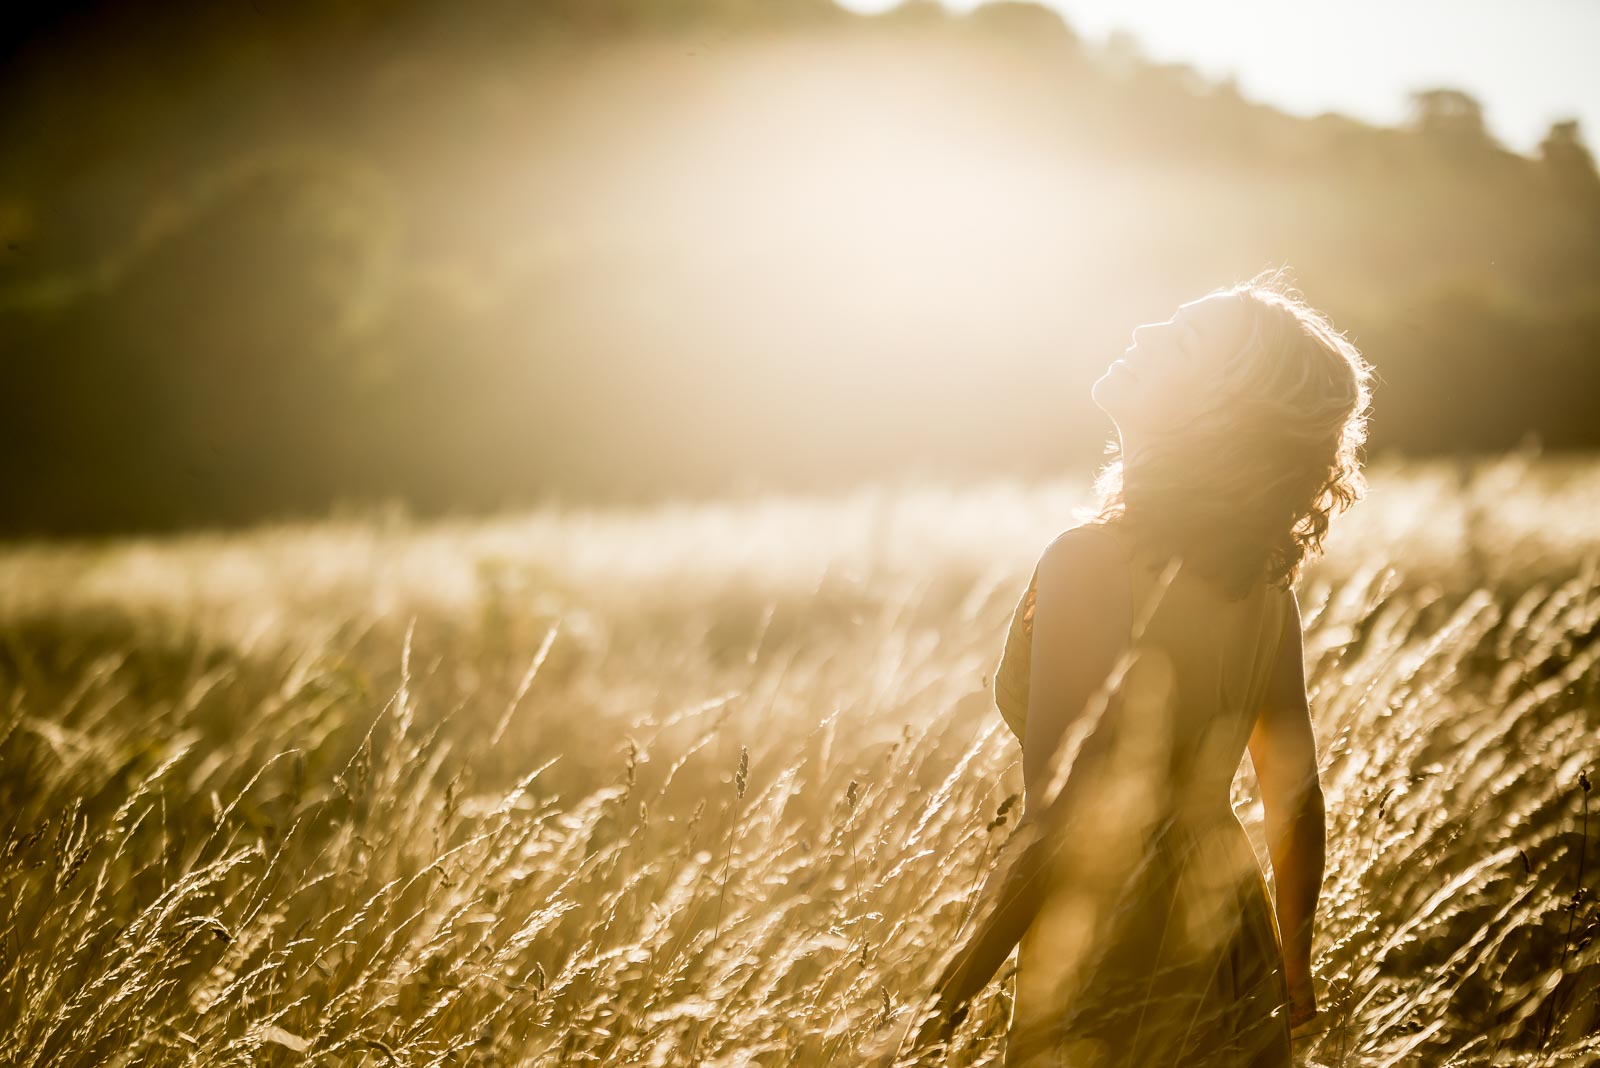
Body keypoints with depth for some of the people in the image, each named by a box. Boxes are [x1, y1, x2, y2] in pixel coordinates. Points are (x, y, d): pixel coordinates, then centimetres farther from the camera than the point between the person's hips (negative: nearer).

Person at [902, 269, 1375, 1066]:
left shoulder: (1090, 566, -21)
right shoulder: (1266, 589, -1)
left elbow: (1054, 828, -23)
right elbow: (1297, 800, 8)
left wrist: (959, 981, -12)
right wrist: (1292, 964, 23)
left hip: (1106, 986, -6)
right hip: (1235, 968, 6)